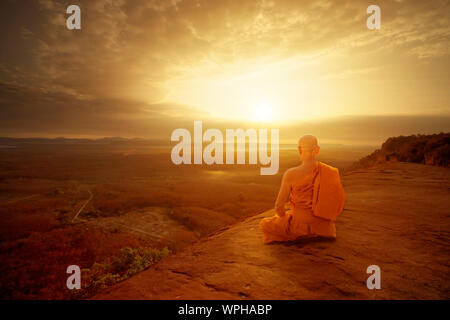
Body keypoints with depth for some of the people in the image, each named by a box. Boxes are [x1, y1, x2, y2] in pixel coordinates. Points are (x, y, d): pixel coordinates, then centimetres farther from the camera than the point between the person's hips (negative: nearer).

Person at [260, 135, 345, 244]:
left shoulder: (291, 174, -19)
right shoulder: (332, 172, -7)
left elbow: (279, 206, -12)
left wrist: (284, 217, 11)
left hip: (300, 226, -6)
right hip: (323, 227, 6)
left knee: (264, 224, 21)